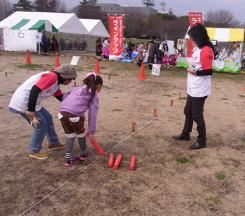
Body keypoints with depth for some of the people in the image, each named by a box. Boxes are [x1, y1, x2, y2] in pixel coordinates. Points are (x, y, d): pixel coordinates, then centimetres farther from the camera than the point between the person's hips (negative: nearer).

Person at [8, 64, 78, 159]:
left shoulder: (56, 82, 12)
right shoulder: (52, 76, -20)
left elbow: (61, 98, 19)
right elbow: (35, 90, -29)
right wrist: (31, 109, -30)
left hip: (31, 102, 11)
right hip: (23, 102, -10)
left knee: (48, 118, 18)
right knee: (41, 125, -4)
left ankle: (53, 143, 36)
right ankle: (34, 151, 16)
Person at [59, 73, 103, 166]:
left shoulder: (77, 88, 28)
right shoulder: (94, 97, 12)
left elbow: (65, 96, 23)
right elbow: (92, 115, 9)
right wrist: (91, 132, 13)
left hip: (62, 112, 5)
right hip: (75, 114, -5)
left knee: (70, 135, 21)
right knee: (81, 133, 22)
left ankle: (68, 159, 23)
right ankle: (84, 153, 41)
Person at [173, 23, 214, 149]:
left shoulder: (206, 50, -20)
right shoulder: (198, 49, 10)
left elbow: (209, 71, -23)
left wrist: (194, 71, -16)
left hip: (199, 90, -10)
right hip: (192, 89, 10)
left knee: (197, 115, 0)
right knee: (188, 112, 21)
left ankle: (201, 141, 15)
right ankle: (185, 134, 39)